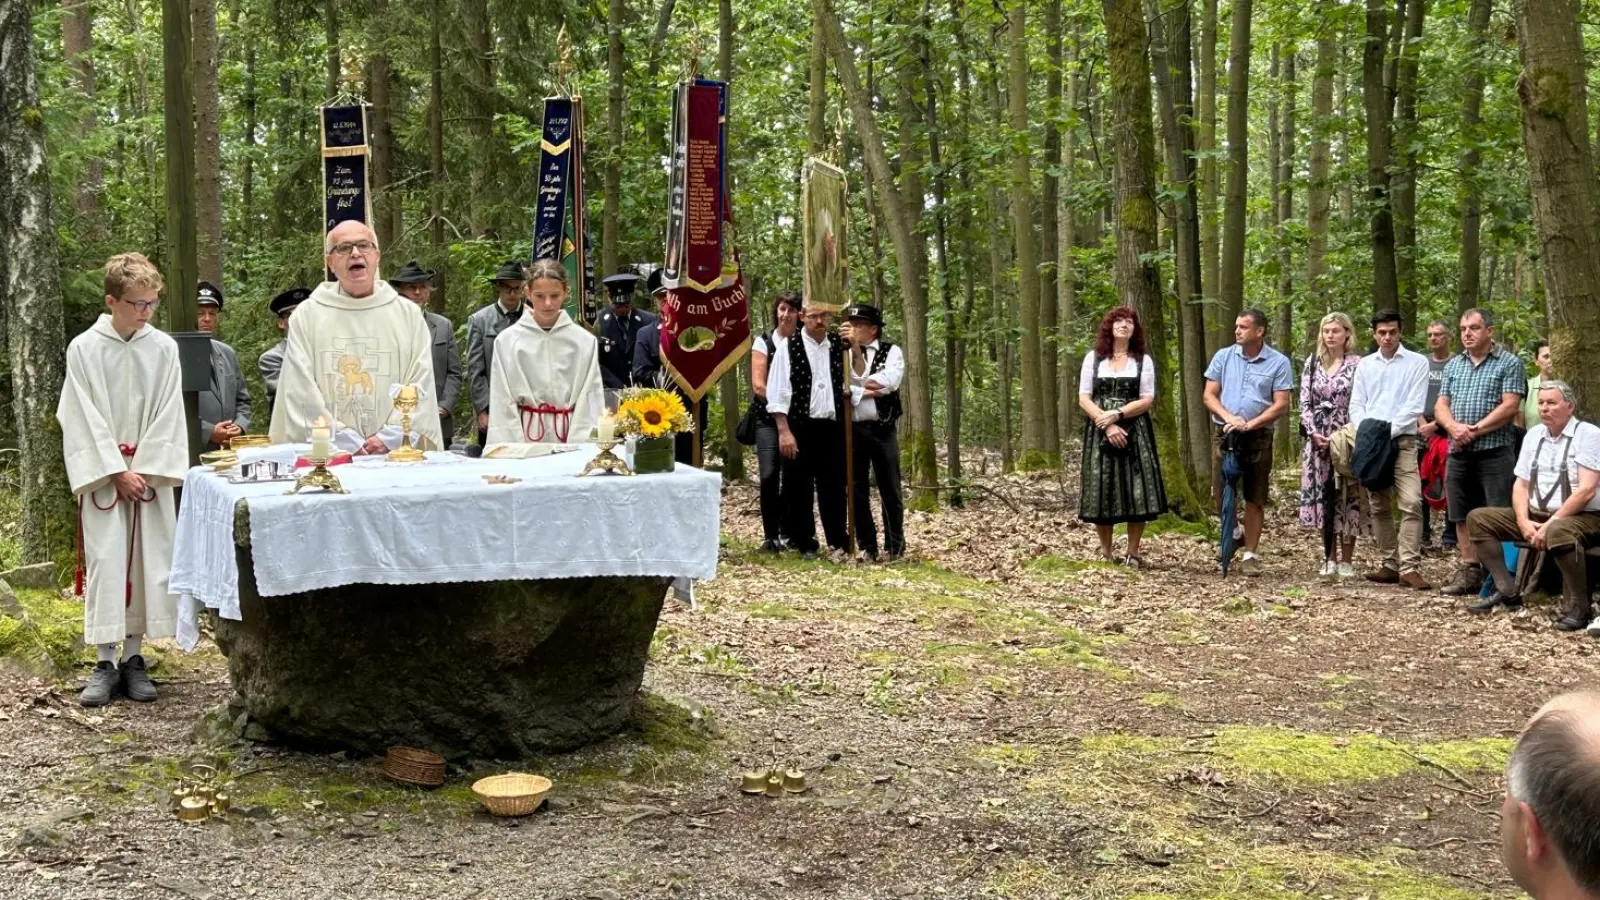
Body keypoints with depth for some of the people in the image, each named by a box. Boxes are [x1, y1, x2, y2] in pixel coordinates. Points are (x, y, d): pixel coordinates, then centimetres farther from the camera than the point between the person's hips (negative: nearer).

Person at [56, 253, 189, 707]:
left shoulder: (163, 348, 0)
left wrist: (146, 471, -8)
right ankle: (105, 662, 0)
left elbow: (168, 416, 0)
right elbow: (84, 419, -5)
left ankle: (133, 657, 11)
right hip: (102, 474, -2)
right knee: (104, 564, -5)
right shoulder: (84, 349, -5)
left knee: (147, 564, 2)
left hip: (151, 473, 2)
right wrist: (118, 471, -10)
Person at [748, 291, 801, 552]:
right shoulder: (763, 343, 3)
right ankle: (770, 535, -4)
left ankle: (787, 532, 13)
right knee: (769, 474, -12)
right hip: (769, 418, -1)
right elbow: (758, 385, -3)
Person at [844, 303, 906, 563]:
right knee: (857, 491, 5)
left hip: (882, 430, -2)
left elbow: (886, 383, -15)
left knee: (890, 490, 2)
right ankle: (867, 547, 14)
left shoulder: (892, 352, 2)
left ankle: (895, 546, 11)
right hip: (852, 430, 2)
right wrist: (865, 392, -13)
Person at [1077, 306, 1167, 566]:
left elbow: (1147, 400, 0)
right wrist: (1106, 424, -13)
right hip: (1100, 432, 0)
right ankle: (1105, 552, 8)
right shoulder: (1093, 359, 8)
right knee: (1101, 490, -2)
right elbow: (1084, 399, 1)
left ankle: (1133, 553, 2)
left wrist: (1117, 414, -14)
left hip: (1134, 432, 0)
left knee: (1135, 491, -5)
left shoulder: (1143, 361, 7)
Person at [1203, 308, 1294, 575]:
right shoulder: (1224, 357, 6)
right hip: (1225, 433, 2)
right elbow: (1209, 395, 5)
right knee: (1220, 495, 0)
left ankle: (1250, 555, 9)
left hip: (1258, 437, -2)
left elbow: (1281, 405, -5)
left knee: (1254, 500, 2)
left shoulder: (1278, 363, -2)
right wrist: (1229, 417, -13)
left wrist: (1250, 424, -17)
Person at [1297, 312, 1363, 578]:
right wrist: (1313, 433, -4)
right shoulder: (1312, 363, 11)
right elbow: (1305, 402, 9)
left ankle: (1346, 560, 4)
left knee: (1347, 497, -2)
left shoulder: (1357, 364, -1)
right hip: (1318, 441, 4)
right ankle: (1330, 558, 12)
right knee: (1322, 496, 3)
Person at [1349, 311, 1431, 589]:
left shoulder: (1417, 363, 2)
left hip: (1402, 441, -4)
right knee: (1379, 506, 7)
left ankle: (1410, 567, -18)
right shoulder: (1365, 365, 14)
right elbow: (1356, 405, 11)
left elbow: (1414, 407, -5)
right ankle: (1390, 564, 14)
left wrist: (1388, 431, -13)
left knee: (1411, 503, -16)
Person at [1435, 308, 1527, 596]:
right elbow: (1441, 405, 11)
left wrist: (1475, 430, -15)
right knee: (1463, 517, 9)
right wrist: (1453, 427, -10)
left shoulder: (1509, 363, -1)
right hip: (1459, 453, 6)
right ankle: (1470, 571, 16)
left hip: (1494, 452, -6)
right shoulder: (1453, 365, 16)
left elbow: (1509, 407, -10)